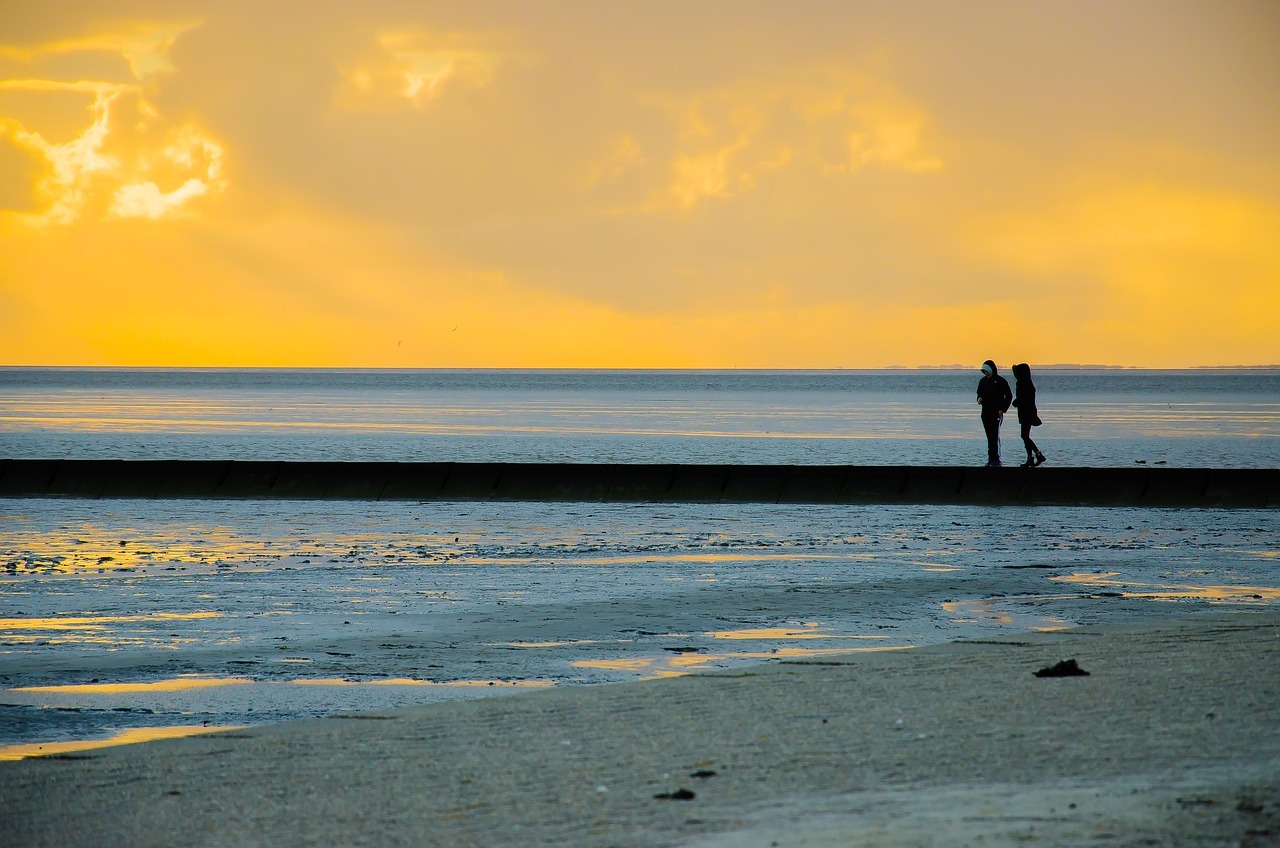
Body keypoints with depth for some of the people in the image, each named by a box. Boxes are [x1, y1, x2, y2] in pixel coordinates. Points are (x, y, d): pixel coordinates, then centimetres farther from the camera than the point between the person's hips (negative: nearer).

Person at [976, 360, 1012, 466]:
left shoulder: (1001, 381, -5)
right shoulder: (983, 381, 12)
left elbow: (1009, 396, -2)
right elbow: (980, 392, 25)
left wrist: (1002, 409, -9)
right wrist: (979, 398, 1)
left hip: (996, 413, -6)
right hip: (985, 412, 6)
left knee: (995, 436, -11)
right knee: (989, 436, 6)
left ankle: (995, 459, -12)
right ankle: (991, 458, 8)